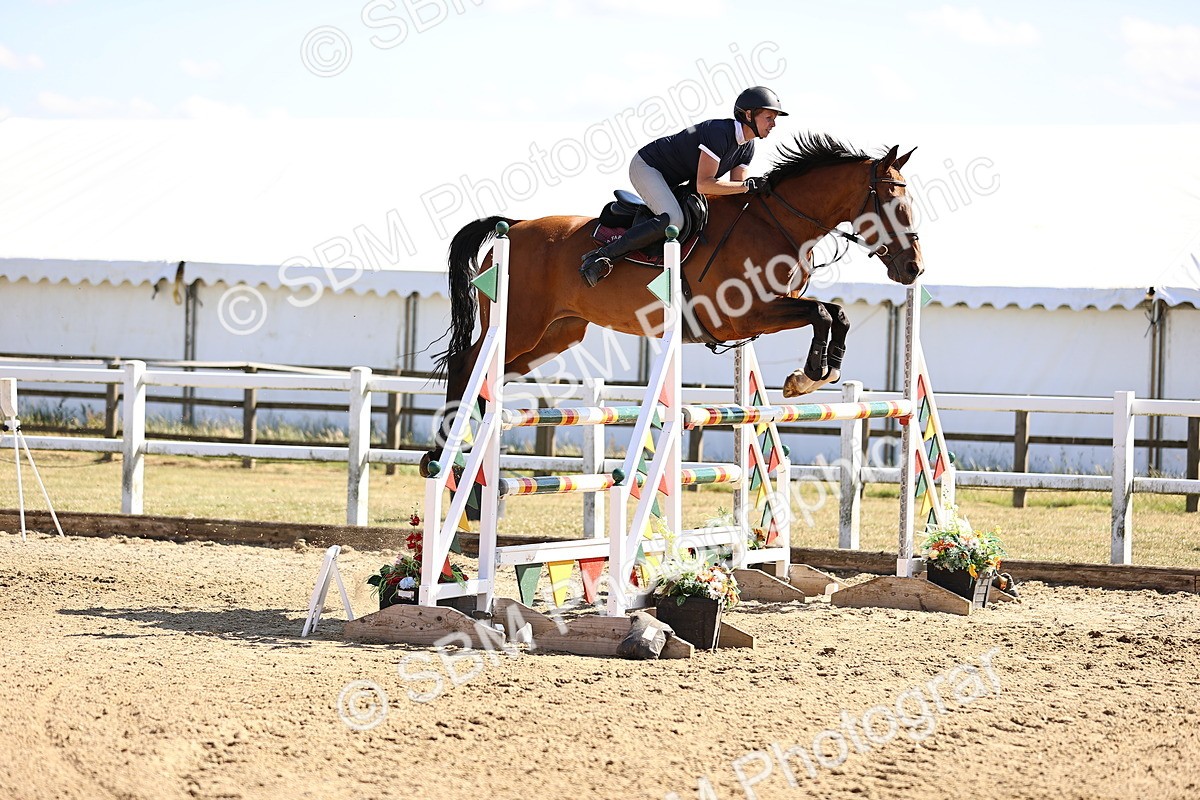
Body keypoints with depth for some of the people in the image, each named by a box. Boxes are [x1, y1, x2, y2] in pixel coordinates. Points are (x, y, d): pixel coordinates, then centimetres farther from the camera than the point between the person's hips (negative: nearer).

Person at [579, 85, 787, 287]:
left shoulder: (747, 147, 0)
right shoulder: (719, 133, -29)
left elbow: (736, 189, -1)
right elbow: (703, 185, -35)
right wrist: (749, 185, -35)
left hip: (672, 182, 10)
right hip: (646, 166, -10)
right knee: (672, 221, -31)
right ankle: (602, 256, -28)